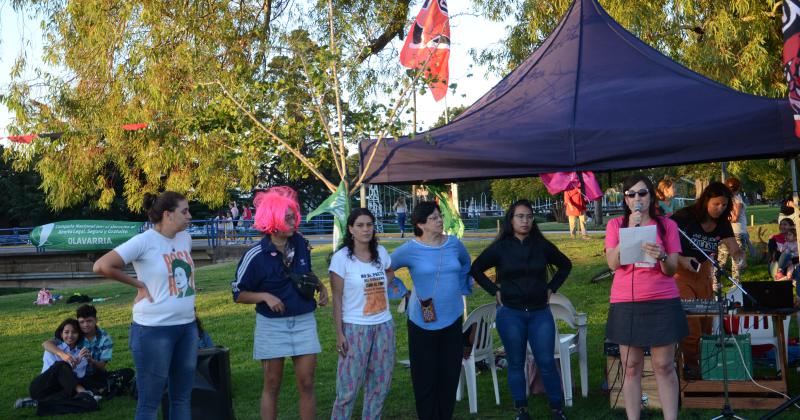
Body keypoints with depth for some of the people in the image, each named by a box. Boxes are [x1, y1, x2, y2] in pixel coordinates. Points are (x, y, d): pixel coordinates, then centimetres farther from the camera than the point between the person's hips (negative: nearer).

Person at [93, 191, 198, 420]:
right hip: (154, 330, -7)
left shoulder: (185, 238, 6)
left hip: (187, 326, 7)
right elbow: (102, 266, -20)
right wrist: (139, 284, -12)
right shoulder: (144, 241, -15)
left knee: (183, 398, 15)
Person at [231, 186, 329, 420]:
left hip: (304, 322, 3)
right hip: (272, 325, -3)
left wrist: (321, 287, 1)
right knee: (272, 386, 7)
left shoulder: (301, 244, -2)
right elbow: (239, 294, -6)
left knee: (306, 384, 3)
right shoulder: (256, 255, -14)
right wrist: (265, 296, -21)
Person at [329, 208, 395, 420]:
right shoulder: (341, 257, -9)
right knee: (349, 385, -2)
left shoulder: (381, 252, 4)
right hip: (355, 327, -5)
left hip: (384, 325, 5)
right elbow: (337, 298, -7)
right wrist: (339, 333, -11)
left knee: (379, 383, 12)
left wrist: (381, 289, 8)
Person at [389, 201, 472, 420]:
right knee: (425, 377, 1)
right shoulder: (410, 249, -10)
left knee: (450, 375, 9)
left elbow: (466, 265, 23)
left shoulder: (454, 244, 2)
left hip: (452, 319, 4)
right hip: (423, 322, -4)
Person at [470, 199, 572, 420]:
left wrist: (551, 288, 8)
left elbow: (565, 265, 17)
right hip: (510, 313, -1)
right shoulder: (500, 248, -2)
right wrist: (494, 290, 1)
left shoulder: (542, 246, 3)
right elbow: (476, 269, 8)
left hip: (540, 313, 1)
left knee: (547, 363, -2)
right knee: (516, 364, 7)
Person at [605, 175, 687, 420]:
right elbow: (613, 263, -6)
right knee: (631, 368, 3)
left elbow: (672, 269, 1)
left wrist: (661, 257, -21)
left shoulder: (667, 225, 4)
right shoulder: (616, 225, 6)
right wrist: (630, 230, -13)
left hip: (662, 302, 0)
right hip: (626, 304, 0)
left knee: (664, 366, 1)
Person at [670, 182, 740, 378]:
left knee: (706, 319, 6)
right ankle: (690, 365, -2)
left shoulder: (722, 224, 0)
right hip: (681, 272, -6)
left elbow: (735, 251, -4)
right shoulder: (685, 216, -18)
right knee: (689, 320, -11)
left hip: (703, 272, 6)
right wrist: (680, 259, -23)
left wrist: (740, 259, -27)